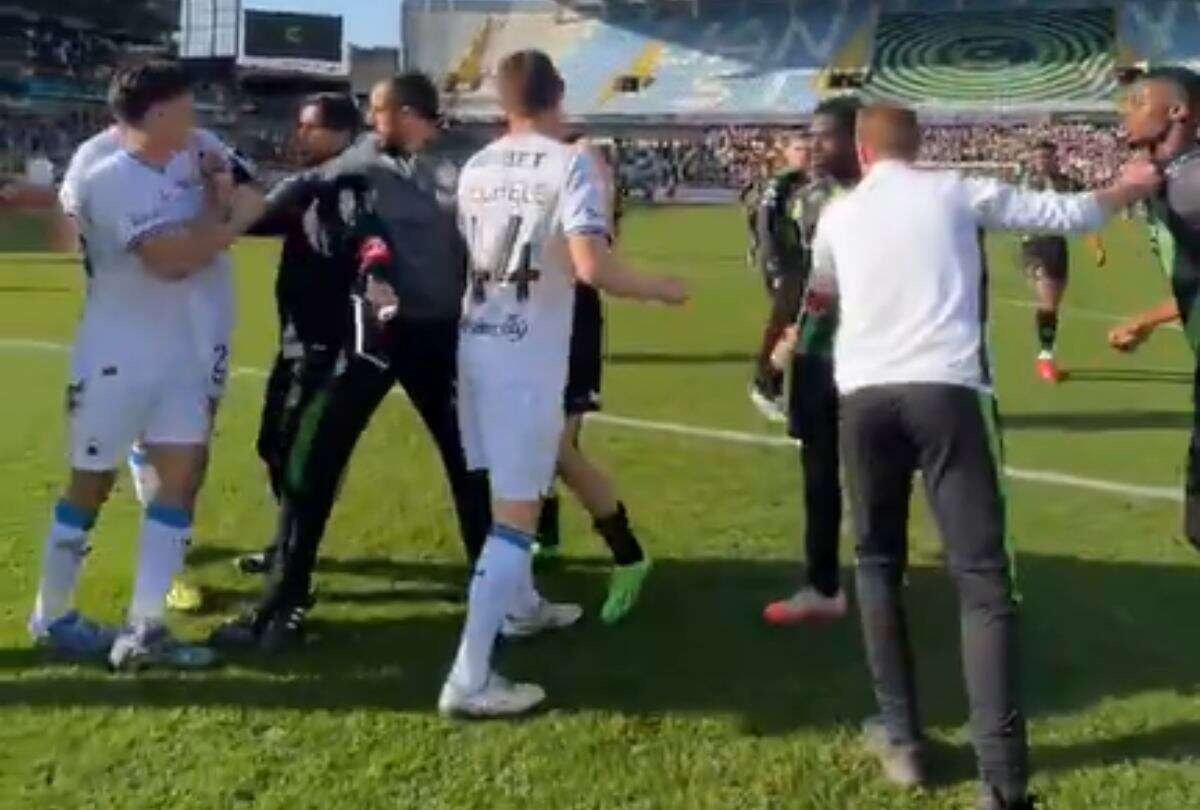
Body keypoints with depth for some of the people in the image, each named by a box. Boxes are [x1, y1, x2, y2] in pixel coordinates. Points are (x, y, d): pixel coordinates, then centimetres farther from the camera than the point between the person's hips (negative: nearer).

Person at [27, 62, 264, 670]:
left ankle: (143, 630, 4)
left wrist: (218, 200, -1)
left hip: (180, 356, 8)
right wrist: (235, 219, -16)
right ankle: (51, 616, 24)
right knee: (91, 484, 5)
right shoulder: (109, 179, -17)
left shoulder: (181, 175, 9)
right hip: (117, 358, -7)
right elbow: (171, 259, -27)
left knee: (183, 473, 1)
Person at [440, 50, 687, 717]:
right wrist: (660, 289, -5)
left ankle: (521, 601, 45)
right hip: (528, 354, -7)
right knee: (518, 509, -4)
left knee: (509, 489, 25)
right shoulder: (570, 163, -10)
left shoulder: (476, 168, 9)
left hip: (477, 343, 7)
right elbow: (591, 268, -21)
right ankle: (470, 679, -5)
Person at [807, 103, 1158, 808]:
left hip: (865, 394, 2)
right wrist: (1130, 189, 33)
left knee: (879, 563, 19)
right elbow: (1063, 214, 14)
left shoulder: (839, 213, 18)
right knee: (984, 578, -2)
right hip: (947, 390, -2)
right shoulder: (957, 192, 11)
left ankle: (901, 738, 20)